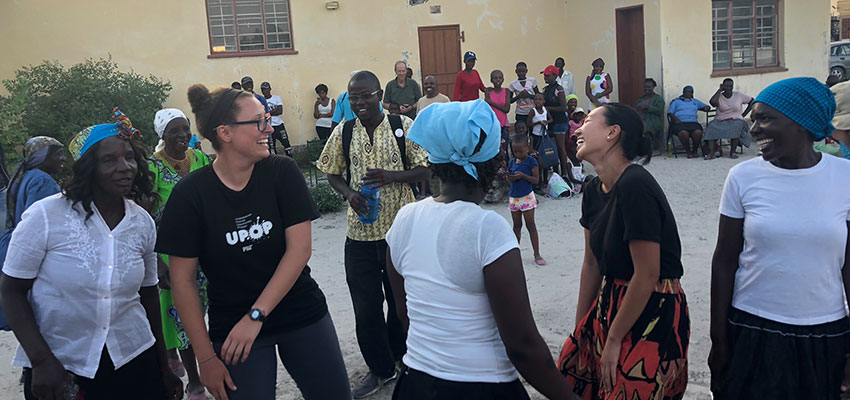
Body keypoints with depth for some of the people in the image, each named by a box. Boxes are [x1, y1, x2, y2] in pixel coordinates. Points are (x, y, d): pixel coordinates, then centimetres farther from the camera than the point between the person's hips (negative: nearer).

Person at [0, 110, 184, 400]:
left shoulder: (143, 223, 1)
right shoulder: (46, 215, -11)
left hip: (134, 360, 3)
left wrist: (164, 368, 12)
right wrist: (41, 361, -14)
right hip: (58, 369, -3)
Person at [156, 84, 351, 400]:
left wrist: (255, 315, -19)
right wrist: (206, 357, -7)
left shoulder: (283, 172, -8)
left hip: (301, 314, 2)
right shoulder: (190, 194, -11)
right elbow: (183, 280, -8)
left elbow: (300, 248, -13)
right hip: (232, 328, -1)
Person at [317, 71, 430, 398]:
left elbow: (425, 170, -3)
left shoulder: (404, 126, -6)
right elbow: (333, 173, 11)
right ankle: (381, 369, 28)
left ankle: (402, 356, 40)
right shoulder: (343, 132, 2)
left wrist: (391, 176, -19)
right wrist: (349, 193, -9)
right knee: (365, 307, 8)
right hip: (360, 234, 2)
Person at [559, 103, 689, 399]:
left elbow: (647, 277, -22)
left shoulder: (634, 186, -23)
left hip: (653, 313, -8)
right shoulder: (594, 191, 3)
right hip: (612, 303, 8)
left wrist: (614, 340, -13)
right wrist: (580, 330, 13)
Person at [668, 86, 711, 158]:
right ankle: (688, 151, -18)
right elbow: (670, 113, 7)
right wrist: (677, 120, -11)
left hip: (693, 122, 2)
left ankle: (695, 150, -12)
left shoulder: (695, 101, 29)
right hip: (680, 123, -2)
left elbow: (707, 107, 28)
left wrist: (707, 107, 2)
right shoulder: (676, 101, 20)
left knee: (698, 132, -34)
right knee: (683, 133, -38)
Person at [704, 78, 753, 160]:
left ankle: (732, 152, -26)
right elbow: (712, 102, -20)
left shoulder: (738, 95, 8)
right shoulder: (719, 96, 5)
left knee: (736, 126, -37)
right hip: (720, 121, 0)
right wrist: (720, 90, -7)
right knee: (712, 126, -33)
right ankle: (711, 153, -40)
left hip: (736, 120, 0)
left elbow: (752, 102, 12)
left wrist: (743, 115, 4)